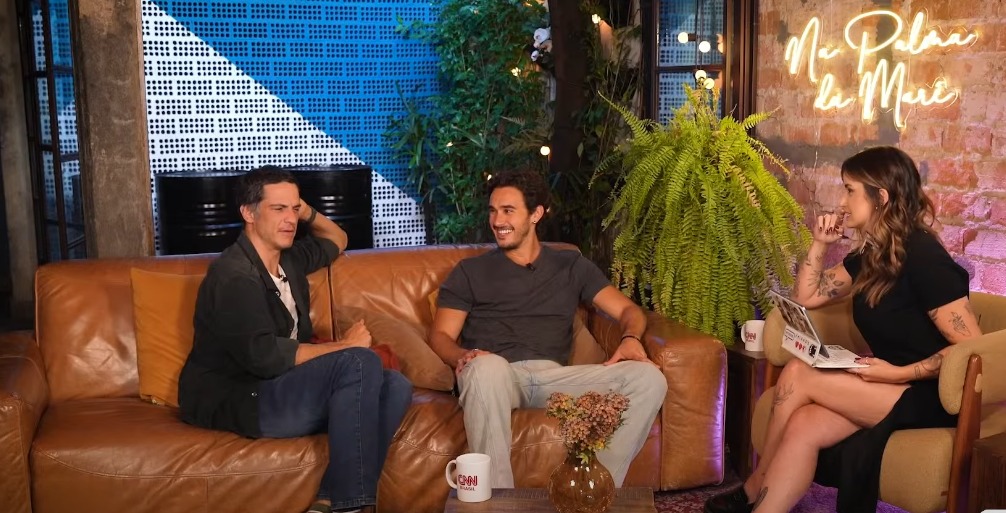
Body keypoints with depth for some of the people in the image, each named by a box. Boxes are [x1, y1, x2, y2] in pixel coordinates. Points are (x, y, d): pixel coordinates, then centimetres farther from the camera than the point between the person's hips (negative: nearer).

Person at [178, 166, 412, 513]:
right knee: (359, 363, -28)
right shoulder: (234, 276, -15)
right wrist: (343, 345, -14)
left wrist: (309, 214, 11)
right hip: (235, 402, -9)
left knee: (395, 387, -13)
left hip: (279, 389, 9)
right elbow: (265, 357, -25)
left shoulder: (289, 259, 12)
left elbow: (337, 240, 33)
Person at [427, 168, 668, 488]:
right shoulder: (471, 272, 18)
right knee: (487, 366, -40)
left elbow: (628, 309, 19)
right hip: (495, 376, -2)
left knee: (648, 378, -20)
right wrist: (464, 357, -15)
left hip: (553, 377, 2)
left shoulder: (571, 266, 23)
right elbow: (440, 335, 10)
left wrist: (631, 337, -6)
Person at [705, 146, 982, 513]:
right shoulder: (870, 256, 9)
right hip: (890, 388, 8)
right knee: (803, 427, -20)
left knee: (797, 375, -17)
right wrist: (820, 244, 5)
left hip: (931, 396, -7)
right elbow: (806, 297, 17)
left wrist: (900, 374, -23)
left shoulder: (921, 255, -17)